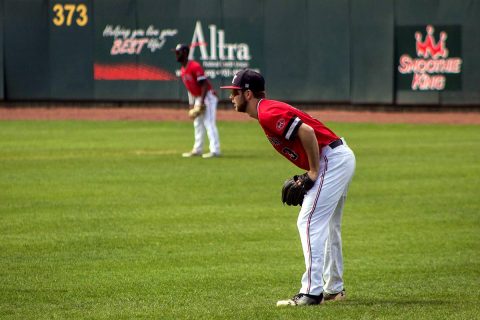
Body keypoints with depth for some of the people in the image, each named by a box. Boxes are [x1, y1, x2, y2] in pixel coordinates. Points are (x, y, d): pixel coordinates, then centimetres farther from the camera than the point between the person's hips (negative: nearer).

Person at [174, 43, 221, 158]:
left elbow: (204, 85, -22)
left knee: (209, 124, -14)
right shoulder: (182, 70, 11)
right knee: (197, 124, 14)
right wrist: (191, 104, 15)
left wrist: (202, 103, -26)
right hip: (197, 99, 10)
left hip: (207, 97, -10)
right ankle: (197, 150, 22)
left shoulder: (195, 66, -19)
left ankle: (215, 151, -16)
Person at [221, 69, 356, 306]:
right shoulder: (269, 111, 15)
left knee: (309, 222, -12)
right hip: (342, 158, 11)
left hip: (332, 160, -11)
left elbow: (307, 132, -27)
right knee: (327, 226, 21)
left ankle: (311, 291, -15)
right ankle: (334, 288, 31)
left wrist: (314, 172, -19)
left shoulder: (268, 114, -16)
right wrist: (310, 173, 12)